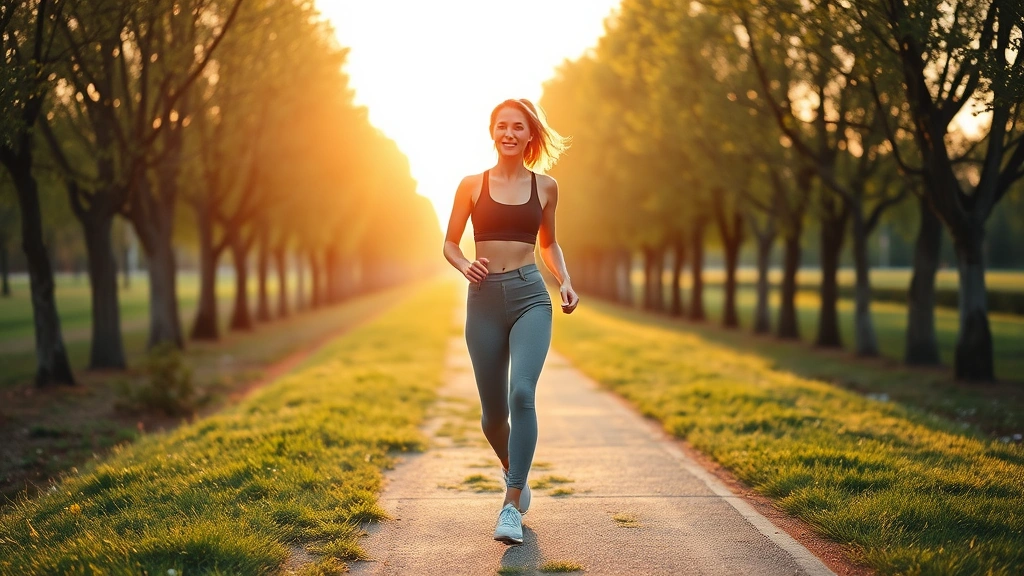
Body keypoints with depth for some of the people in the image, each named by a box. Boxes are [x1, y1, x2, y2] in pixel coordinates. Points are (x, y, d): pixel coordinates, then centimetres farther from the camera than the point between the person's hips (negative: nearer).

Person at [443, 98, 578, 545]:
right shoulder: (472, 185, 6)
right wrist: (464, 265, -10)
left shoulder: (545, 187, 8)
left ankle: (511, 504, -17)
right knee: (493, 412, 5)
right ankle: (515, 472, 37)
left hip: (530, 297, -1)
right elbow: (449, 244, 11)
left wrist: (564, 282, 5)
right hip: (484, 299, 1)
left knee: (522, 393, -22)